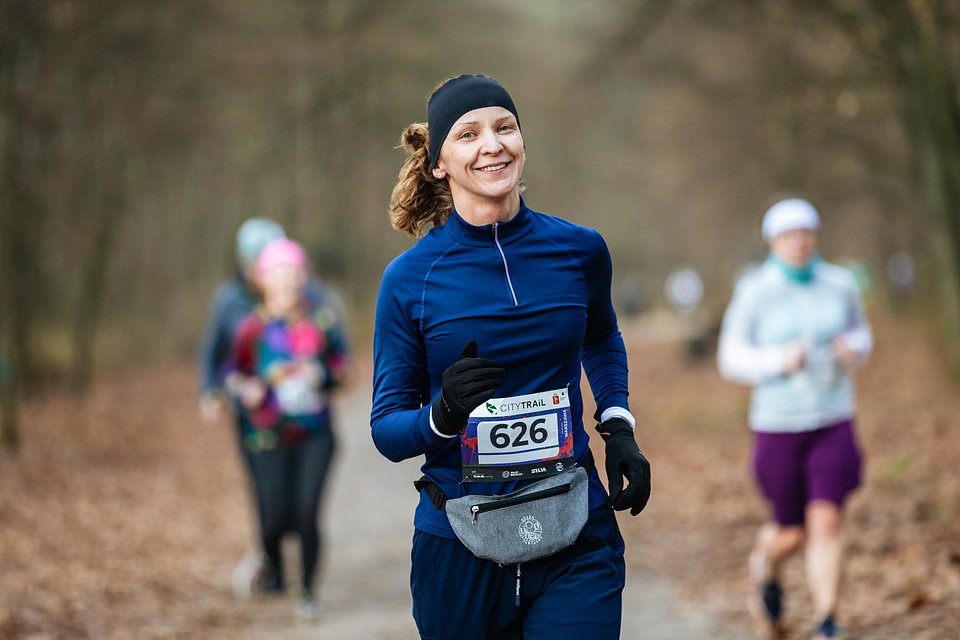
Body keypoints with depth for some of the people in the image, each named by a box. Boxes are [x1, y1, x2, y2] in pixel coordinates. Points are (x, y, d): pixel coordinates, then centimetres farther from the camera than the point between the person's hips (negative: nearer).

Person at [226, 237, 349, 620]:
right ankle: (273, 567, 33)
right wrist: (247, 391, -11)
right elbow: (235, 372, 9)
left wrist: (322, 374, -9)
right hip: (270, 438, -1)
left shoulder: (321, 321, 1)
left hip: (315, 434, 1)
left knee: (307, 513, -12)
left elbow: (340, 364, 12)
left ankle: (308, 592, 7)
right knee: (275, 520, -4)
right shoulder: (253, 328, -2)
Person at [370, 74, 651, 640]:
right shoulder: (409, 277, -7)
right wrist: (443, 414, -23)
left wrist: (619, 428, 8)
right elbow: (387, 428, -3)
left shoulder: (580, 250, 0)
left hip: (575, 537, 1)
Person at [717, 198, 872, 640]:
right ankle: (766, 565, 46)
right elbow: (732, 358, -5)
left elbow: (859, 333, 15)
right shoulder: (754, 292, -9)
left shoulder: (839, 284, -1)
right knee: (793, 532, 9)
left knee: (826, 523, -12)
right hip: (777, 425, -1)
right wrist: (779, 361, -22)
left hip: (833, 424, 1)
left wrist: (855, 350, -9)